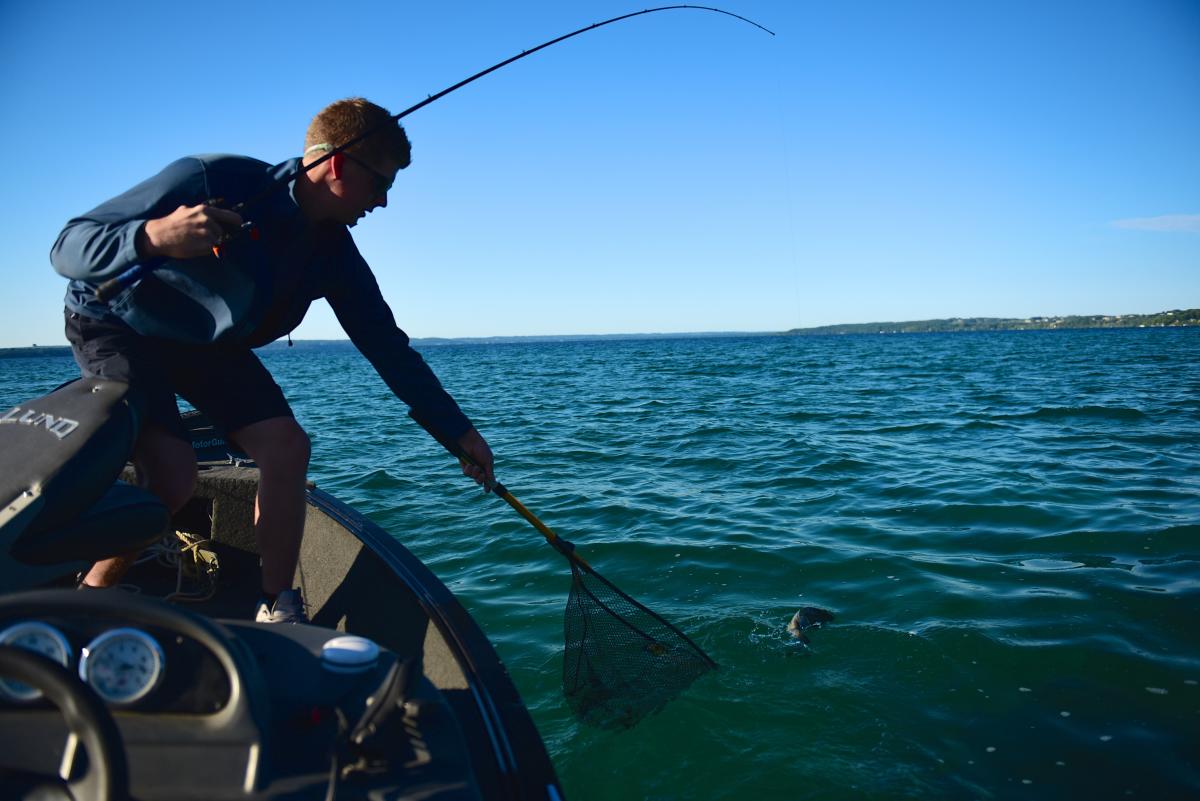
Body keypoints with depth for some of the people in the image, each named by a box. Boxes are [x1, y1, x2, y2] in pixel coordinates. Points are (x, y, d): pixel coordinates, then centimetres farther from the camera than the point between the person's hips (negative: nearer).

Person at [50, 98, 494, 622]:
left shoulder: (333, 251, -12)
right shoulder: (212, 180, -30)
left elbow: (387, 345, -5)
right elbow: (67, 249, -29)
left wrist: (458, 430, -4)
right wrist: (152, 238, -51)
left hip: (208, 344, 6)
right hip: (117, 325, -5)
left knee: (286, 445, -13)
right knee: (172, 472, -24)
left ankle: (278, 612, -1)